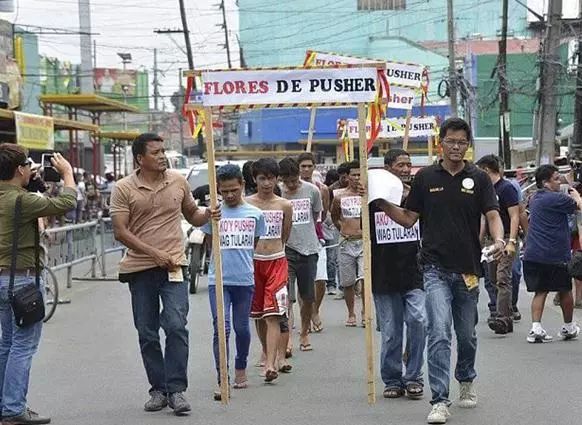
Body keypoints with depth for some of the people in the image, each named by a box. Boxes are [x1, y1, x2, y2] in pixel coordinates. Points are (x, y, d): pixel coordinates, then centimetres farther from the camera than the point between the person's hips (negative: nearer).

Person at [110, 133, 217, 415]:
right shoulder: (124, 189, -3)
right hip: (140, 269, 0)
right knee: (147, 334, 7)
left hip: (173, 266, 0)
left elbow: (192, 215, 19)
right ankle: (158, 389, 20)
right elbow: (120, 231, -8)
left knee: (176, 326, -13)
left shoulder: (178, 181, 6)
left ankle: (176, 389, -7)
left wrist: (208, 215, -4)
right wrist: (155, 253, -16)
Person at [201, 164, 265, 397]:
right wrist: (224, 258, 6)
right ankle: (222, 380, -11)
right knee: (221, 328, -10)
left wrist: (241, 260, 9)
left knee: (242, 328, 12)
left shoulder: (255, 214, 4)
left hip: (245, 279, 2)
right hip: (218, 280, -1)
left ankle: (240, 369, 33)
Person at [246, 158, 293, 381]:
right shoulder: (246, 204, 0)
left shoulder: (284, 205, 3)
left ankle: (271, 363, -18)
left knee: (273, 314, -10)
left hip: (277, 262, -1)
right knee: (258, 314, 11)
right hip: (253, 262, 1)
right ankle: (268, 353, 28)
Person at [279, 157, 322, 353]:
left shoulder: (312, 191, 0)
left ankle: (304, 334, 28)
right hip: (286, 250, -3)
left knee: (308, 297, 11)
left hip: (309, 249, 3)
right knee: (286, 297, -12)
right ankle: (286, 339, -13)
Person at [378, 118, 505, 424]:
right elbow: (408, 218, 7)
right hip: (436, 269, -2)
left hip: (468, 269, 2)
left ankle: (466, 381, 42)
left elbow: (492, 215, -6)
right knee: (439, 333, -15)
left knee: (467, 335, 17)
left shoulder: (478, 178, 3)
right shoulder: (426, 177, 4)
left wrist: (498, 240, -26)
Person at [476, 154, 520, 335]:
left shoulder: (506, 188, -9)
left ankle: (502, 318, -20)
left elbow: (515, 217, -14)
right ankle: (507, 316, 14)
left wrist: (511, 242, -21)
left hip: (506, 239, -9)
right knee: (494, 279, 8)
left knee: (502, 279, -15)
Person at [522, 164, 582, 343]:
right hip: (554, 254, -7)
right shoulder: (556, 198, -13)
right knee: (565, 291, 12)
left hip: (532, 254, 7)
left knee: (540, 291, 8)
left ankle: (536, 328, -6)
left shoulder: (535, 198, 13)